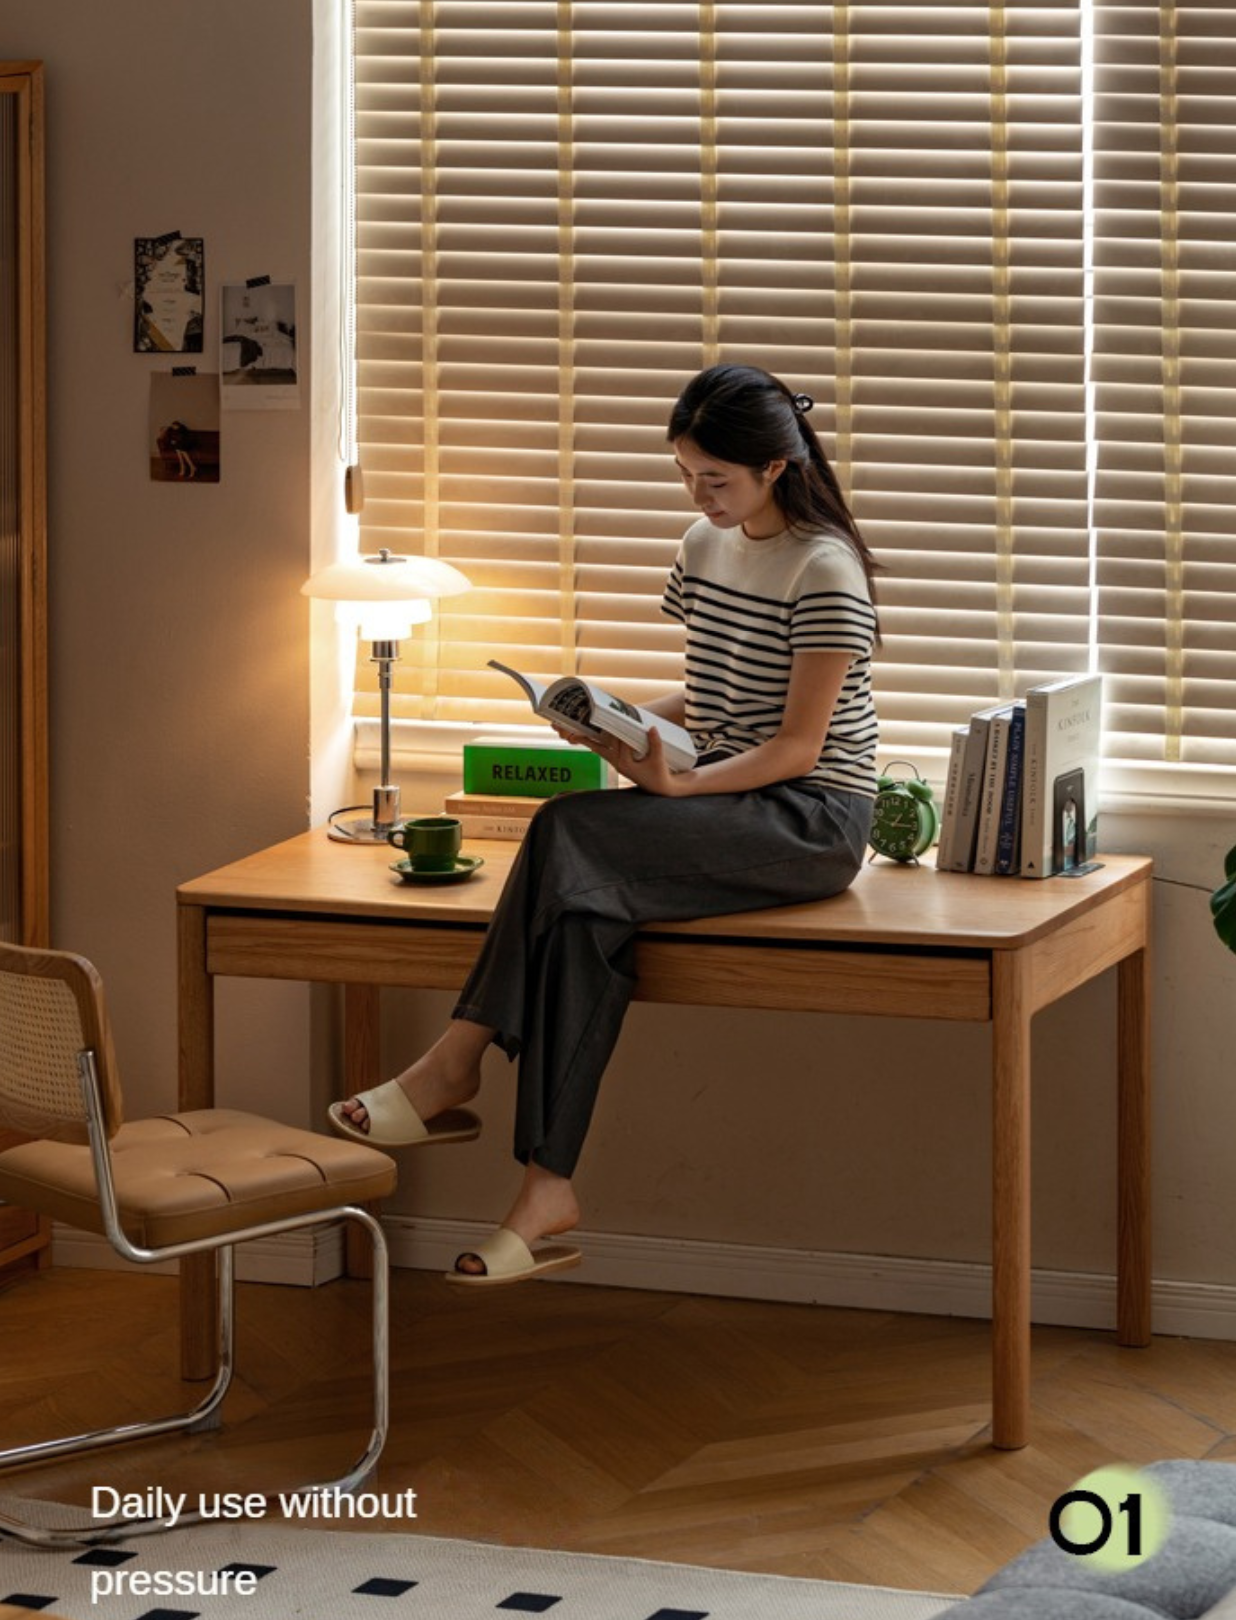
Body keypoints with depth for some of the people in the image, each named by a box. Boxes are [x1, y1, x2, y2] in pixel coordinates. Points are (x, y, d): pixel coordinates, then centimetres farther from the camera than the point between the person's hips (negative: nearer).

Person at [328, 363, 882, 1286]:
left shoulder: (824, 571, -11)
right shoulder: (706, 548, 14)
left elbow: (798, 744, -14)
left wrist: (676, 786, -26)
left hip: (814, 821, -7)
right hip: (731, 806, 7)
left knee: (569, 835, -28)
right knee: (587, 904, -27)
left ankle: (455, 1069, -24)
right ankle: (549, 1189, -34)